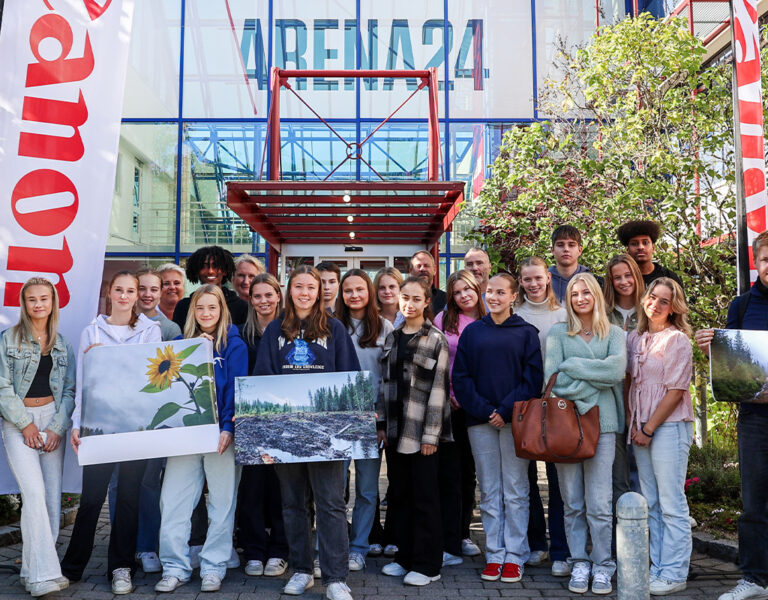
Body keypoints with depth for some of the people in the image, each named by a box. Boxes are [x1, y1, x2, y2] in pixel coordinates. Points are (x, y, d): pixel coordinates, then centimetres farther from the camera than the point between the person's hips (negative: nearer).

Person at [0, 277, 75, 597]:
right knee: (34, 492, -15)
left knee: (53, 495, -1)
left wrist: (57, 427, -4)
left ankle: (34, 568, 9)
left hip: (52, 418, 4)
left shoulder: (62, 344, 12)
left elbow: (69, 390, 9)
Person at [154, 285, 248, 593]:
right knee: (173, 501, 1)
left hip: (219, 432, -3)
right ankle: (175, 568, 13)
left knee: (222, 501, 4)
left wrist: (228, 427, -16)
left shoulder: (234, 345, 1)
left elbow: (236, 389, -7)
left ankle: (214, 567, 16)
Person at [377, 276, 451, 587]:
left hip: (421, 429, -6)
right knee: (399, 494, 12)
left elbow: (438, 388, -10)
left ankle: (427, 564, 12)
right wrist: (381, 424, 6)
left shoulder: (436, 340, -6)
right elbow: (385, 383, 12)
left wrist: (430, 434, -14)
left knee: (424, 497, 1)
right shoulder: (392, 338, 11)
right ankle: (405, 557, 25)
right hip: (395, 428, 6)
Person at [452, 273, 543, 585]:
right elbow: (460, 377, 4)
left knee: (515, 490, 4)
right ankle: (494, 554, 17)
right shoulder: (472, 332, 8)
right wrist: (483, 410, -8)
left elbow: (532, 378, -4)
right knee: (489, 492, 8)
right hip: (480, 420, 2)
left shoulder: (526, 333, 3)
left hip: (515, 419, -2)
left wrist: (506, 411, -12)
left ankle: (514, 556, 14)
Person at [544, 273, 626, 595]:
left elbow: (617, 369, -10)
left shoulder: (613, 334, 10)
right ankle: (579, 563, 19)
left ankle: (602, 566, 14)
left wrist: (573, 366, -7)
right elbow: (552, 378, -6)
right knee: (572, 502, 6)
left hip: (601, 422, 0)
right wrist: (597, 379, -7)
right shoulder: (557, 332, 7)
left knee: (599, 502, -1)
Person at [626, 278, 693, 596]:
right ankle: (658, 567, 22)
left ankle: (674, 575, 8)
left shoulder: (677, 340, -7)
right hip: (641, 429, 7)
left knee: (672, 504, -1)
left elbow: (675, 391, -11)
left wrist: (649, 429, -11)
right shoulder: (635, 338, 11)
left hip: (669, 427, -6)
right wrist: (633, 423, 4)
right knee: (651, 504, 12)